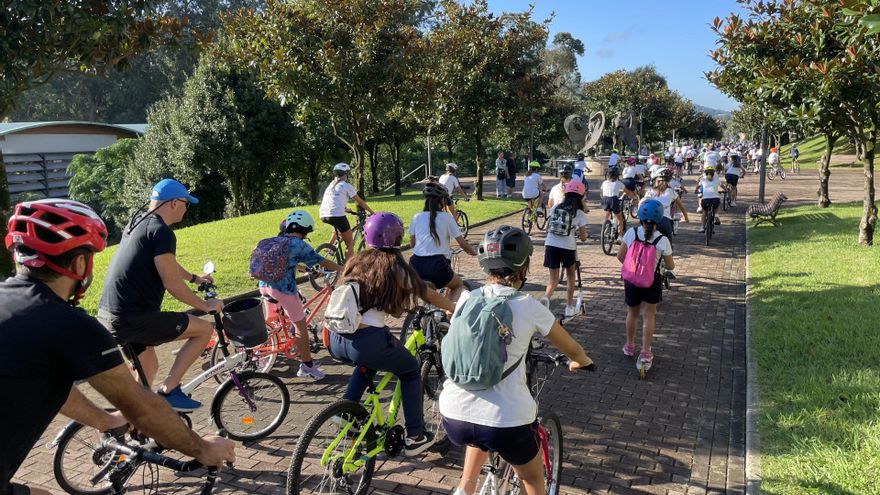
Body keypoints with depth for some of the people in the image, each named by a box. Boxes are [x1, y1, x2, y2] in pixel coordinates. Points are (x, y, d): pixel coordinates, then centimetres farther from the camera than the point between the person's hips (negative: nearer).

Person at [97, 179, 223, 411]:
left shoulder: (138, 223, 16)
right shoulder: (161, 231, -14)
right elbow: (172, 283, -16)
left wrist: (194, 277, 44)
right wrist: (205, 305, -3)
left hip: (107, 317, 10)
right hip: (132, 319, -10)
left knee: (148, 366, 27)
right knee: (205, 329, -2)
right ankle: (169, 390, -3)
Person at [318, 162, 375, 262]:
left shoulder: (331, 185, 22)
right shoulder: (346, 186, 3)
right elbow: (360, 202, 7)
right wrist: (372, 212, 18)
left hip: (323, 216, 7)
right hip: (337, 216, -7)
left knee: (338, 227, 39)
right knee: (350, 243, 8)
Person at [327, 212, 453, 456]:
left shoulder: (357, 261, 16)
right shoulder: (396, 267, 4)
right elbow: (429, 295, 13)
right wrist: (455, 309, 31)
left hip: (336, 340, 5)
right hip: (368, 341, -5)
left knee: (368, 361, 37)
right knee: (410, 371, 21)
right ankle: (415, 437, 23)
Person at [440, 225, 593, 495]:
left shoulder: (466, 299, 5)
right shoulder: (529, 307, -3)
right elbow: (572, 350, 13)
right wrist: (582, 362, 36)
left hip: (453, 417, 4)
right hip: (507, 422, -3)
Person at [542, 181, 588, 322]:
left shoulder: (555, 208, 9)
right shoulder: (580, 214, 0)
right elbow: (583, 238, 0)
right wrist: (583, 234, 22)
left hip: (551, 245, 2)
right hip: (568, 248, -2)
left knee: (554, 279, 10)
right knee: (570, 275, 23)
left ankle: (546, 297, -22)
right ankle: (569, 309, 24)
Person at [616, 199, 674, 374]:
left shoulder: (631, 233, -12)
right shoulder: (662, 240, -15)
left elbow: (620, 256, -4)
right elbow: (670, 266, -4)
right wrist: (670, 263, 19)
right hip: (652, 281, -1)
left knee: (632, 314, 21)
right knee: (649, 316, 13)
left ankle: (630, 346, 36)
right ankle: (645, 352, 13)